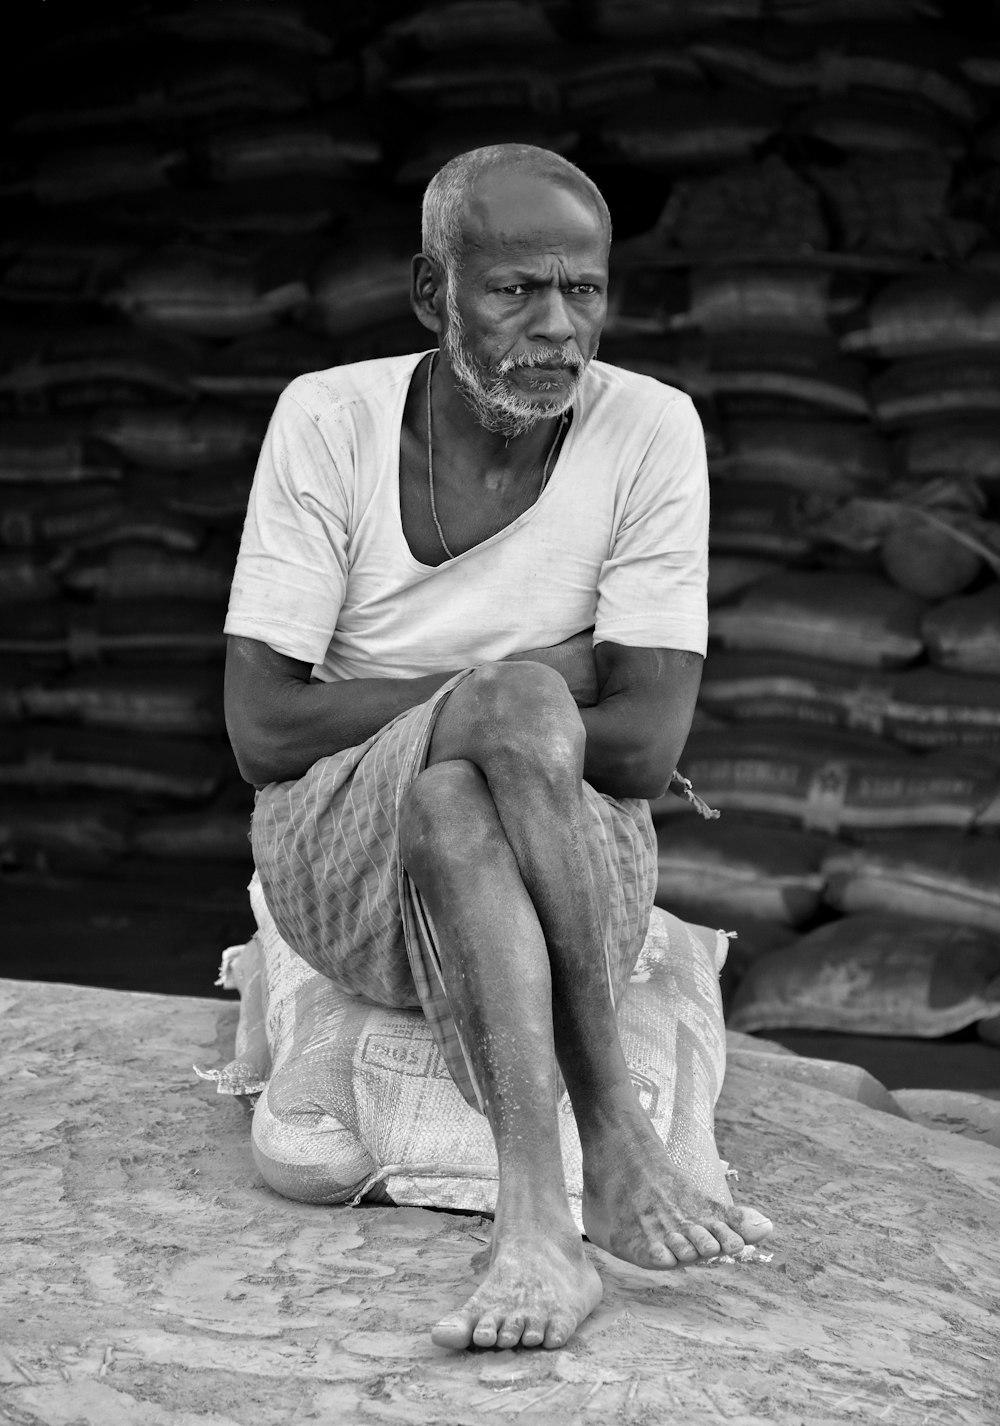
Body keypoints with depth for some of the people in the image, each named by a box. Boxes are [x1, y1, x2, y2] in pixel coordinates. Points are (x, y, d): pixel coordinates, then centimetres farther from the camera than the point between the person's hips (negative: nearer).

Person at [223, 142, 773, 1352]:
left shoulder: (649, 427, -8)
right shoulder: (328, 417, -5)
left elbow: (647, 747, -14)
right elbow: (262, 731, -10)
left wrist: (388, 709, -12)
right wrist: (513, 694, -15)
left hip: (578, 858, 0)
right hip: (338, 847, 0)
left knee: (449, 812, -34)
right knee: (518, 701, -31)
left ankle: (534, 1216, -35)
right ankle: (613, 1139, -31)